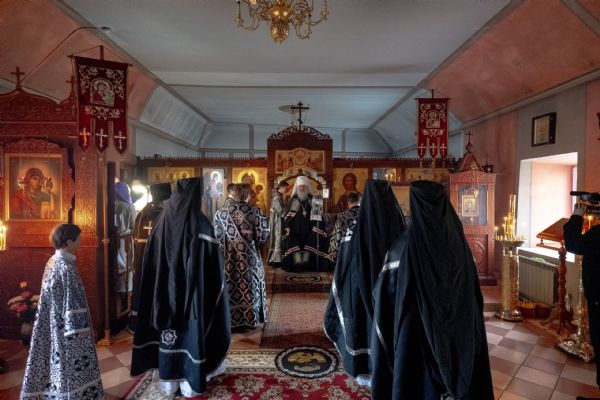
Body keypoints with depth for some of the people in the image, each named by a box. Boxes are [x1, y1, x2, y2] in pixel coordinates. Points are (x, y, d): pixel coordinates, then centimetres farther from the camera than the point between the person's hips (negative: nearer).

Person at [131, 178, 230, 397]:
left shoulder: (163, 219, -5)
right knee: (191, 332, 10)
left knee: (168, 331, 17)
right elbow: (213, 266, -13)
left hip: (165, 288, 4)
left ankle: (169, 381, 30)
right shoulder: (201, 224, -18)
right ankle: (190, 383, 22)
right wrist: (216, 292, 2)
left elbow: (150, 260, 4)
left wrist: (159, 286, 15)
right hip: (192, 289, -4)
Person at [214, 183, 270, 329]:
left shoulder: (221, 213, -4)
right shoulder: (256, 212, -9)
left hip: (229, 258, 1)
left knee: (231, 287, 11)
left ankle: (231, 320, 20)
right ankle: (251, 319, 22)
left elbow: (217, 236, -1)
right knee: (250, 287, 12)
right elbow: (263, 235, -9)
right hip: (250, 258, -1)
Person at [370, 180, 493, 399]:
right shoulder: (459, 244, -4)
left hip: (415, 333, -4)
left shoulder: (405, 245, -17)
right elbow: (475, 297, 4)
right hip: (458, 336, 4)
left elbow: (383, 293, -10)